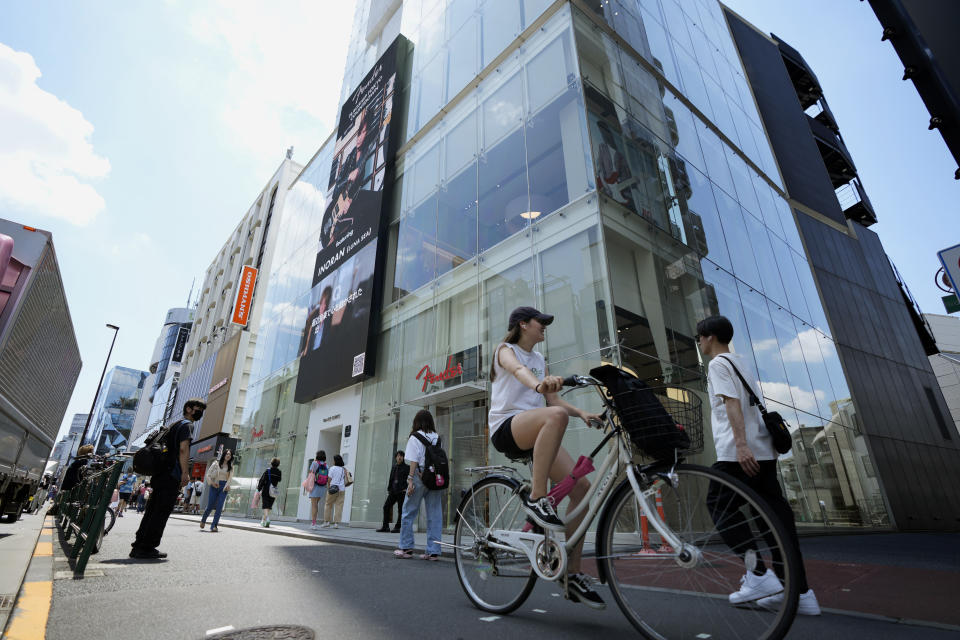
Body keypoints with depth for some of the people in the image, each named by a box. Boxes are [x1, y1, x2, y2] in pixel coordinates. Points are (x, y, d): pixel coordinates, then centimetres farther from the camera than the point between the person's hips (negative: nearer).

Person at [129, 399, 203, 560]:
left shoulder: (175, 425, 25)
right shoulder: (186, 425, -5)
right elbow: (183, 449, -18)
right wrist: (185, 473, -21)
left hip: (160, 474, 10)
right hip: (172, 476, -10)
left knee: (152, 510, 11)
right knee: (161, 512, -7)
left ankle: (139, 546, 14)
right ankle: (146, 548, -6)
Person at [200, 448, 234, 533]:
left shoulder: (230, 467, 8)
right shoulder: (216, 463, 2)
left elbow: (230, 478, 4)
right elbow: (208, 474, 4)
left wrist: (227, 486, -11)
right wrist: (212, 483, -8)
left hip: (224, 487, 1)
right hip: (214, 486, -1)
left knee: (219, 507, -9)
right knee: (210, 506, 3)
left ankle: (214, 526, -4)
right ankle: (203, 520, 33)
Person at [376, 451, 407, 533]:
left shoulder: (407, 468, 0)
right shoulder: (394, 468, 17)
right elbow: (390, 479, 20)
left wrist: (406, 489, -15)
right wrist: (389, 489, 12)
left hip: (402, 491, -6)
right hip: (393, 491, 6)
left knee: (400, 509, -2)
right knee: (386, 506, -1)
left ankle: (397, 527, 7)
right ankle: (385, 526, 6)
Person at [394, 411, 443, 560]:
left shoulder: (415, 437, -3)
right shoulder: (437, 437, 10)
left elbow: (414, 461, -9)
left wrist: (410, 480, -8)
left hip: (421, 477, -4)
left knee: (409, 512, 10)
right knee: (434, 515, 6)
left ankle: (406, 548, 15)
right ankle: (433, 551, 8)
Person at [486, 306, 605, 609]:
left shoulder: (540, 359, 24)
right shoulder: (505, 349, 5)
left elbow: (553, 399, 16)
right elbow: (517, 369, -20)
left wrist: (583, 413, -2)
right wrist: (538, 383, -43)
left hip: (536, 434, 7)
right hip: (506, 427, -6)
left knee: (581, 486, -10)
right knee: (556, 416, -37)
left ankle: (573, 573, 2)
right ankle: (536, 497, -27)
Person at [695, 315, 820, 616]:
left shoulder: (719, 363, -4)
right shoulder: (741, 362, 23)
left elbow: (732, 402, -17)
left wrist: (740, 444, -24)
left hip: (740, 452, -9)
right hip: (763, 450, 9)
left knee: (720, 506, -2)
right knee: (774, 512, 6)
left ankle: (759, 574, -6)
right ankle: (800, 592, 8)